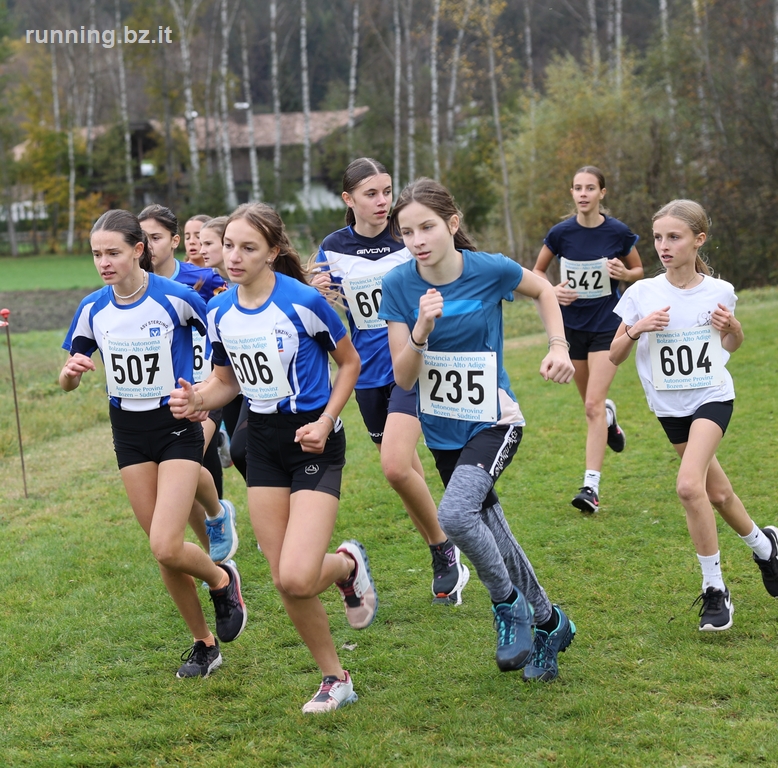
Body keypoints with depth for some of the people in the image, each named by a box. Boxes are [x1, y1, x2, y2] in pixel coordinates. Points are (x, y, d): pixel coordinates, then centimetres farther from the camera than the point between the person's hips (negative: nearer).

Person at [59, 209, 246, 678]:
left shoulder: (176, 298, -16)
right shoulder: (94, 309, -2)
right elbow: (68, 383, 6)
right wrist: (71, 370, -16)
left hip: (178, 426, -5)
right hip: (129, 431, 5)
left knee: (166, 547, -17)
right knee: (163, 551, 7)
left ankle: (221, 579, 16)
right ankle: (204, 643, 24)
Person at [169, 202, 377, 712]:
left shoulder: (303, 302, -16)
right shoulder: (219, 312, 0)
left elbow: (350, 362, -3)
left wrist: (326, 421, -14)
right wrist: (196, 401, -8)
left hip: (314, 441, -5)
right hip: (263, 442, 5)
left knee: (297, 577, -19)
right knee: (284, 581, 4)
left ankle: (348, 564, 17)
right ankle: (335, 680, 22)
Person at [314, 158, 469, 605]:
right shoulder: (333, 249, 1)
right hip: (369, 371, 4)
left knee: (396, 466, -21)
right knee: (408, 473, 12)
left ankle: (444, 549, 1)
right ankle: (446, 563, 28)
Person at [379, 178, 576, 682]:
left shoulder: (490, 270, -16)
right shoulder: (399, 286, -11)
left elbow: (543, 290, 7)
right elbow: (404, 378, -12)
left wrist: (559, 347, -6)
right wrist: (422, 328, -29)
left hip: (493, 421, -4)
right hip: (442, 429, 4)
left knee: (455, 513, -28)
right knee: (492, 536, 12)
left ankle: (509, 603, -4)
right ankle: (549, 623, 34)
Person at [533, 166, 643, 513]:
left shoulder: (618, 232, -10)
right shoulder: (561, 233, -7)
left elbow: (639, 270, 6)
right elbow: (537, 271, 7)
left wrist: (624, 273, -17)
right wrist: (553, 291, -13)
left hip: (607, 326, -3)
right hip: (571, 325, 3)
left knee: (593, 405, -14)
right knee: (593, 403, 16)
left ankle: (591, 486, -14)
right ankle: (610, 420, 55)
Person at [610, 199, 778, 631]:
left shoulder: (720, 292, -7)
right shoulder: (642, 294, -8)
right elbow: (614, 356, -3)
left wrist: (732, 328, -11)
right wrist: (636, 329, -22)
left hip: (713, 397, -3)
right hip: (670, 405, 3)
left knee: (689, 485, -23)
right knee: (717, 493, 15)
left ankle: (715, 590, -11)